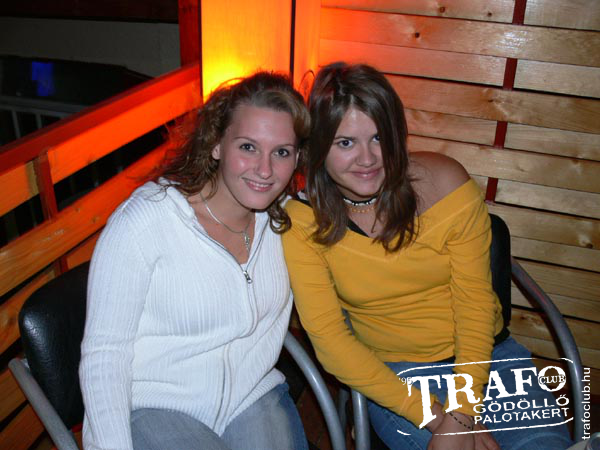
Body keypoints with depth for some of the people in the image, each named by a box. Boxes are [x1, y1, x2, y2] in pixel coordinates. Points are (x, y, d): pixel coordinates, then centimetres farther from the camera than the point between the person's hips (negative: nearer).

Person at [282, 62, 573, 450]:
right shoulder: (303, 221, -14)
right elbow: (329, 338, -13)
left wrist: (461, 416, -18)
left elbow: (474, 302, -9)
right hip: (391, 373, -1)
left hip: (485, 351, 2)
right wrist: (434, 417, -19)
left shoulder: (445, 182, -13)